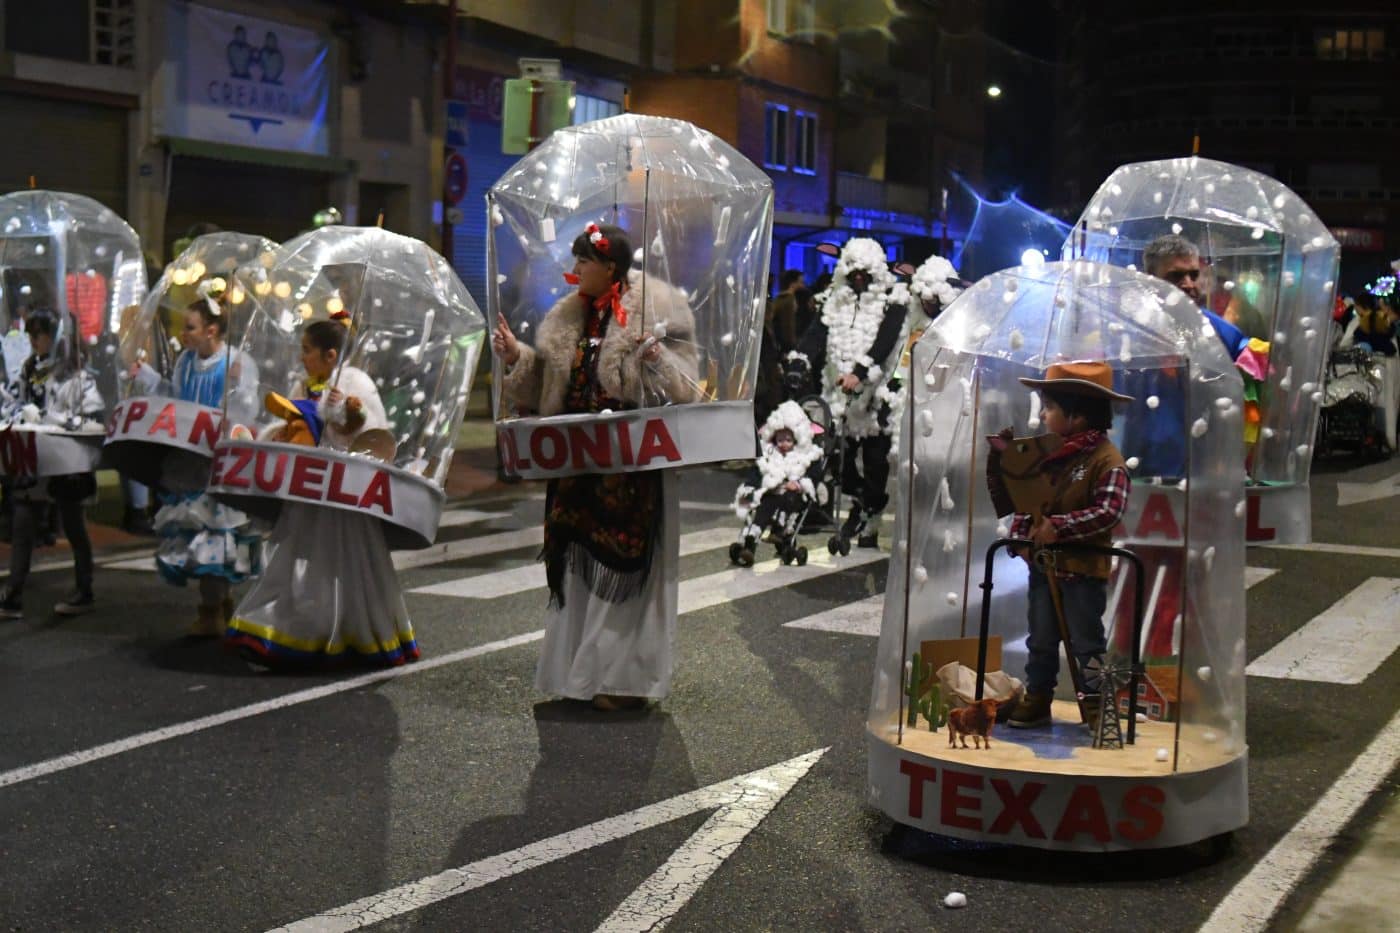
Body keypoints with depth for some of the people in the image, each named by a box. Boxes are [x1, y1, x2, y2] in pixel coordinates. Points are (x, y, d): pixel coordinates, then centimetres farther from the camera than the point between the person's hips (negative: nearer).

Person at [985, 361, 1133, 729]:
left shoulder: (1105, 460, -15)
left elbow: (1109, 511, -26)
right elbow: (1007, 500, 11)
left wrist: (1059, 526, -29)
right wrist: (999, 459, -3)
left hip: (1083, 569, -7)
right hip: (1043, 564, 7)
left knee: (1086, 642, 4)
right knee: (1040, 641, 16)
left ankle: (1097, 704, 14)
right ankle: (1037, 699, 27)